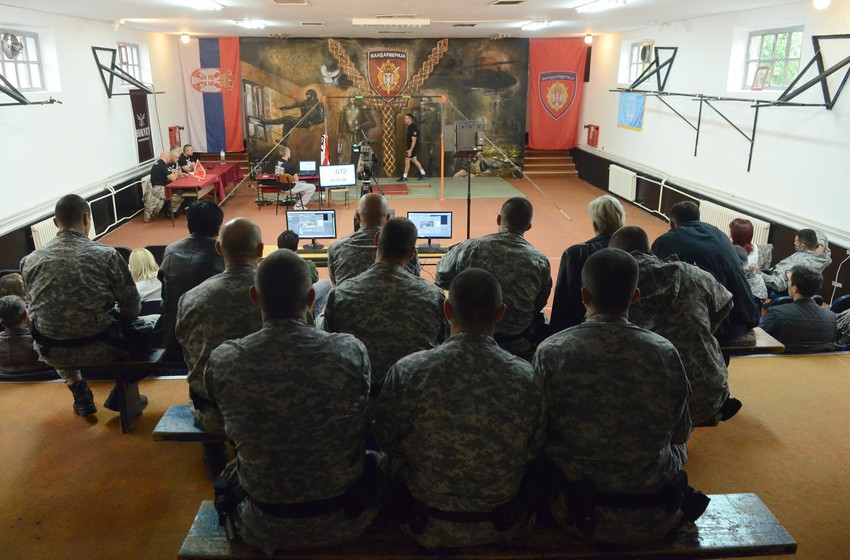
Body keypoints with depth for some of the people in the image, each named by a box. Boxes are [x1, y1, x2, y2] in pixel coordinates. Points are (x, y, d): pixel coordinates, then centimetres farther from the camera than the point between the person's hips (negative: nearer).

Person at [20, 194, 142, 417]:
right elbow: (132, 309, -9)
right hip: (100, 347, -3)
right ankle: (121, 396, 26)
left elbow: (35, 308, 6)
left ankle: (81, 396, 30)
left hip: (52, 352, 3)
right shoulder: (107, 255, -14)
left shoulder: (30, 261, -5)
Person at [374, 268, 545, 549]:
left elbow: (387, 441, -7)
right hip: (501, 525, 2)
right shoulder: (528, 378, -20)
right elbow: (534, 451, -4)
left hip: (428, 527, -1)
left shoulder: (407, 372, -24)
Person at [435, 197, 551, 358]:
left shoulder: (471, 248, -12)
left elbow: (442, 279, 2)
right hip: (518, 343, 1)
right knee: (541, 319, 31)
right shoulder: (540, 261, -10)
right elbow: (539, 304, 2)